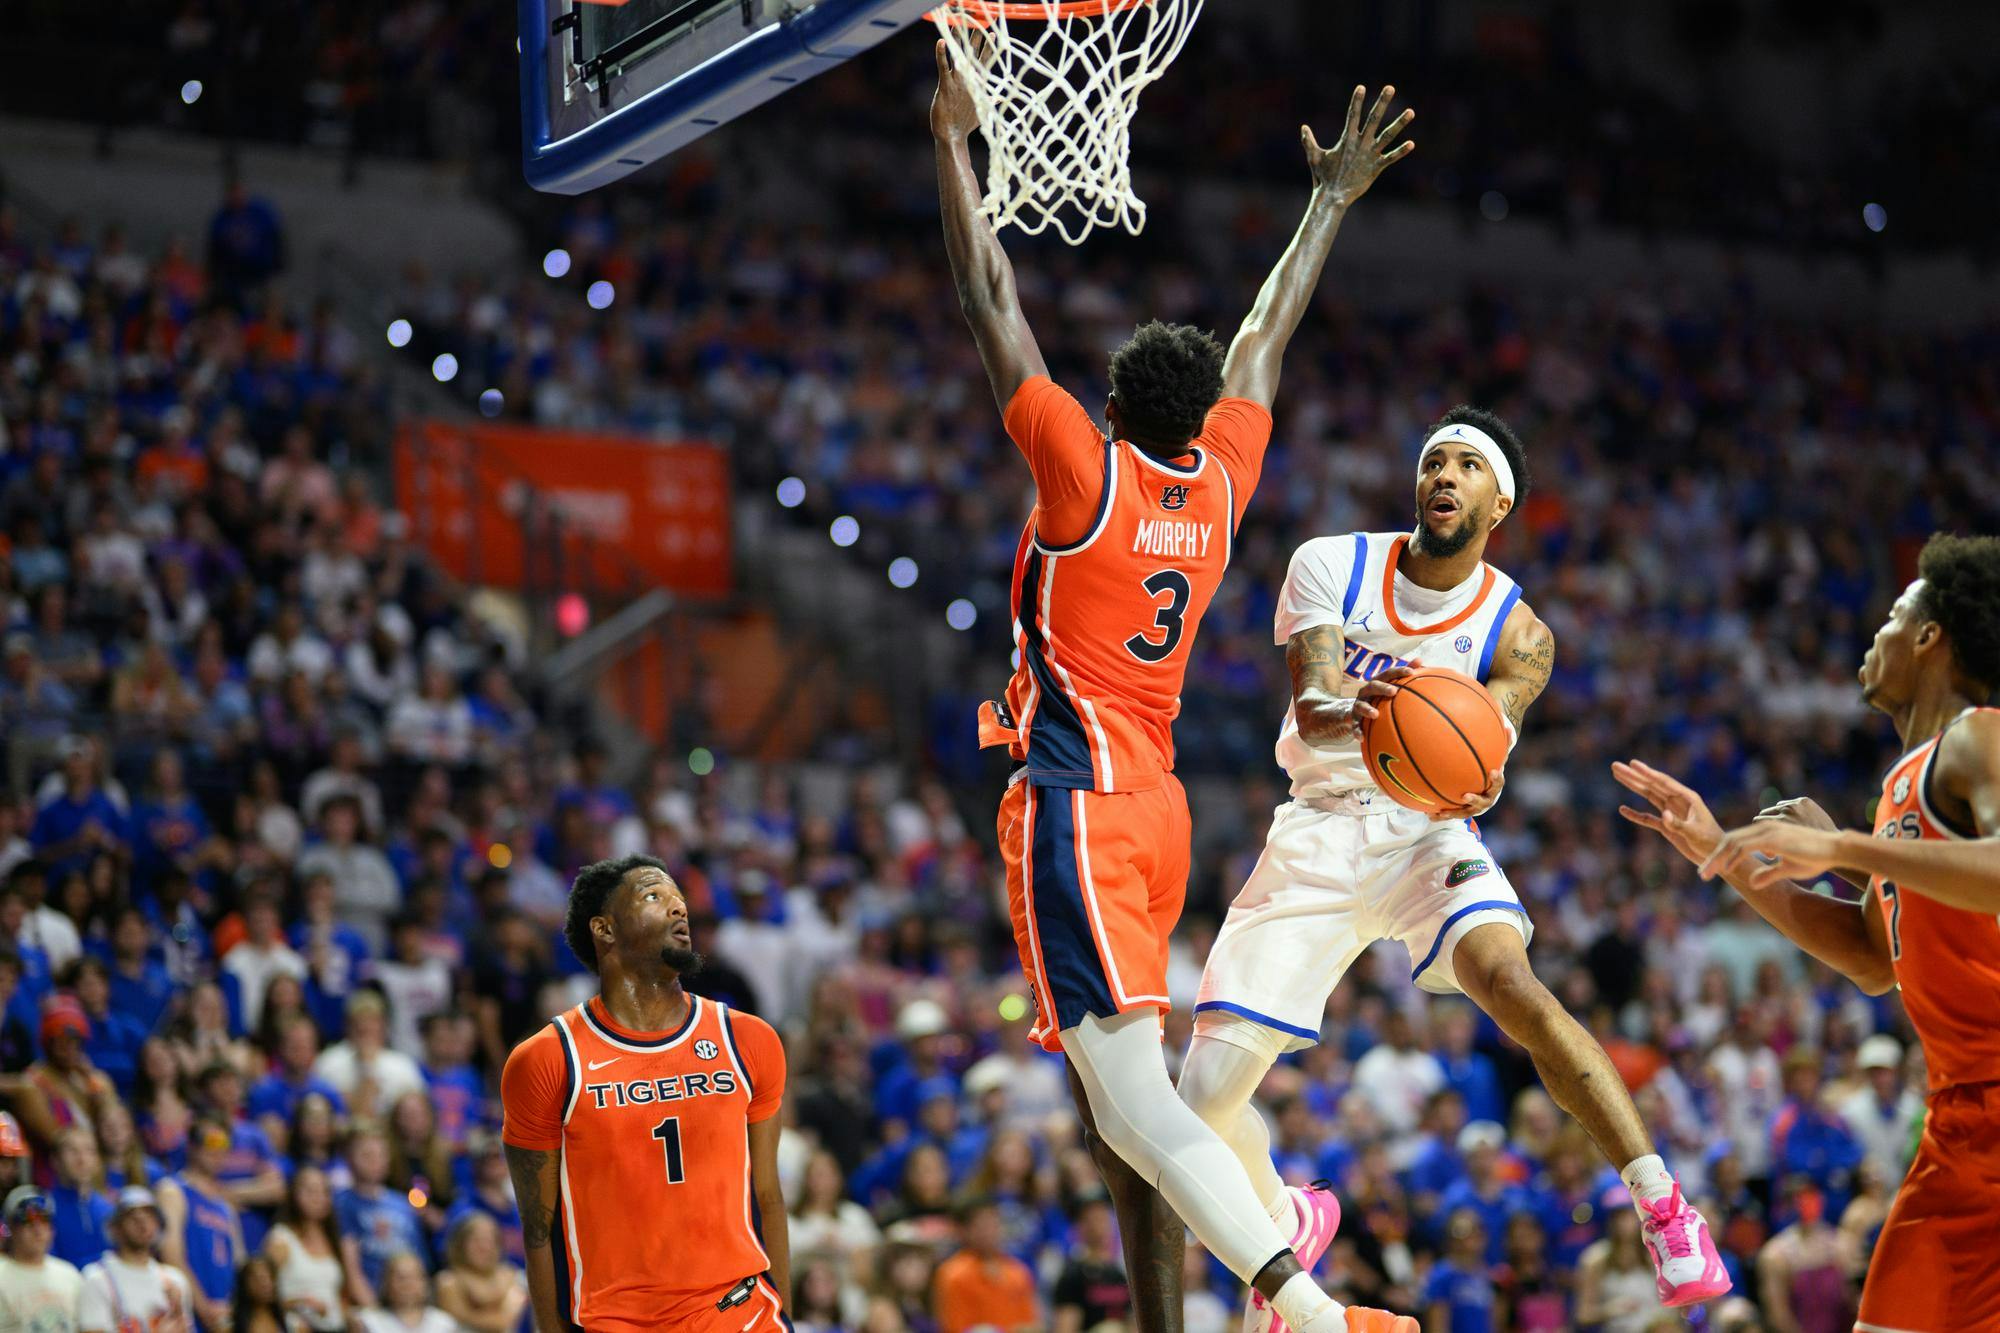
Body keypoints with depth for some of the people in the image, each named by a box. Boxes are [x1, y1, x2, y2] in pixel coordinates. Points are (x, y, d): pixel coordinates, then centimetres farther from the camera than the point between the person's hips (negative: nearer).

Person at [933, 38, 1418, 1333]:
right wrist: (1333, 203, 34)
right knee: (1118, 1092, 13)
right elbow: (1267, 341, 22)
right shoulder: (1222, 485, 7)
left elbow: (993, 308, -6)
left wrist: (957, 145, 1)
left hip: (1072, 805, -8)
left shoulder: (1086, 473, -9)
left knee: (1126, 1081, -17)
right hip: (1156, 804, 8)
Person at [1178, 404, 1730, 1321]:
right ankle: (1284, 1218, 29)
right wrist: (1352, 712, -45)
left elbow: (1485, 750, -17)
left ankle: (1664, 1211, -29)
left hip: (1425, 828, -1)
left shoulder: (1517, 635, -5)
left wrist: (1469, 786, -43)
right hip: (1318, 832, 1)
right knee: (1205, 1102, -5)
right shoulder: (1331, 567, -6)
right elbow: (1311, 707, -19)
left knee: (1514, 986, -33)